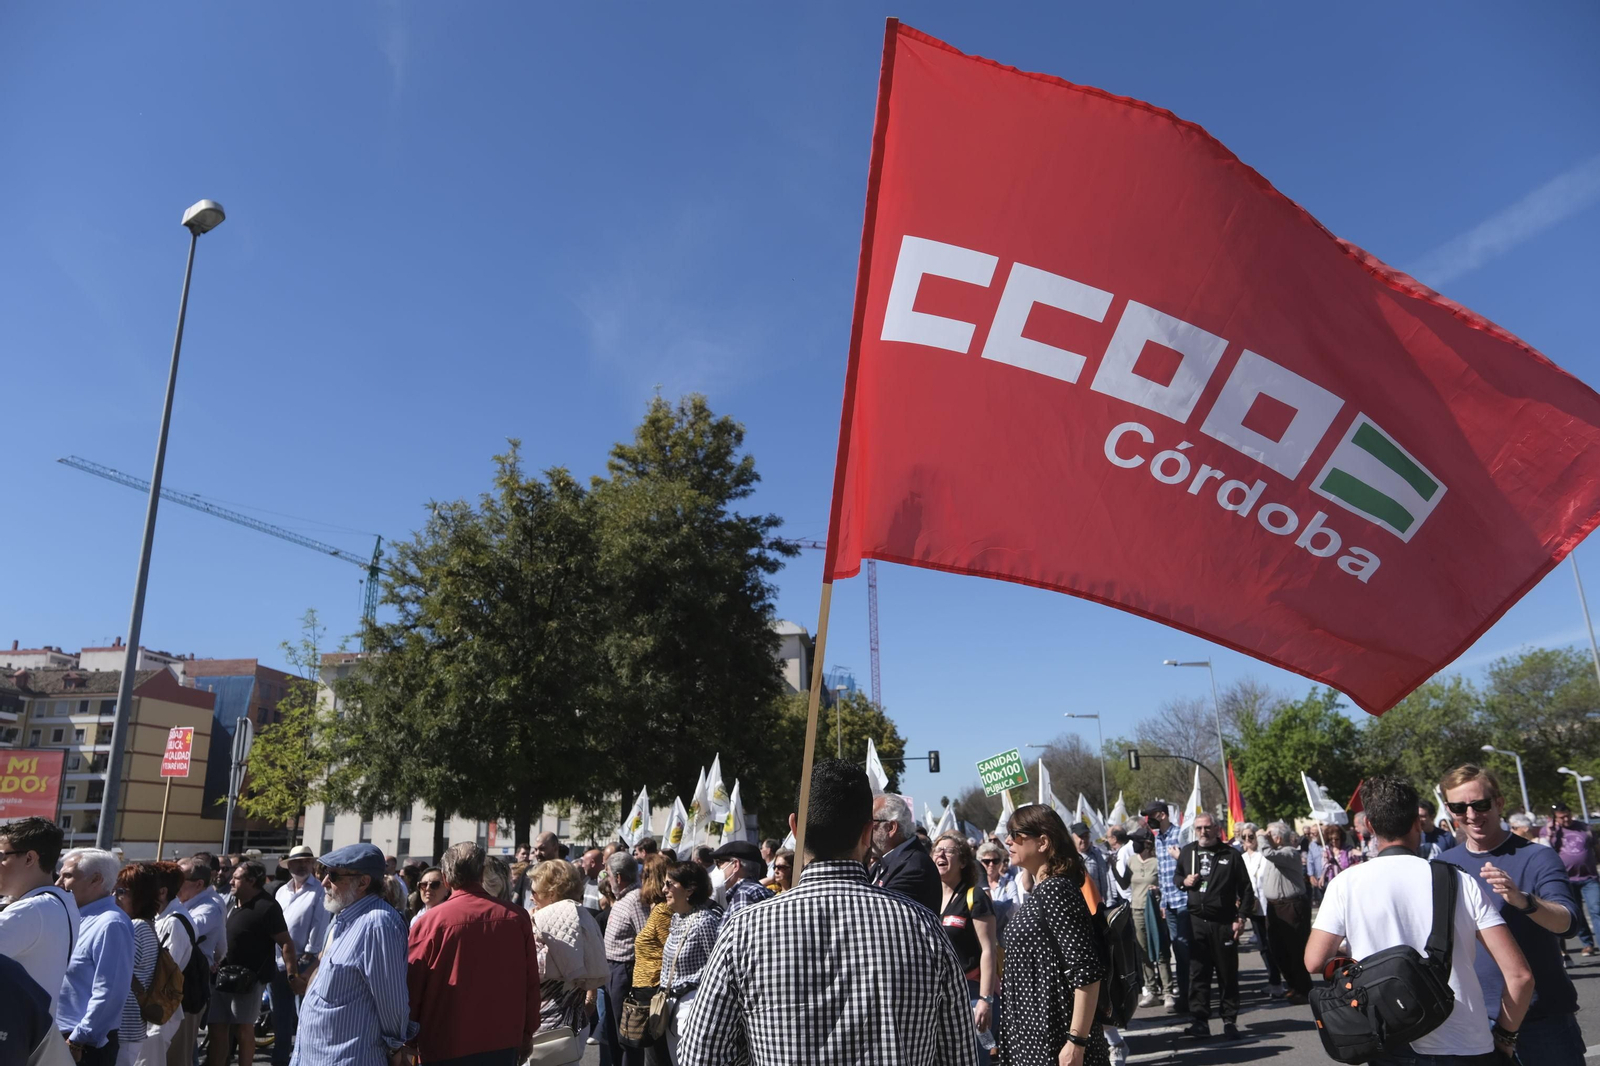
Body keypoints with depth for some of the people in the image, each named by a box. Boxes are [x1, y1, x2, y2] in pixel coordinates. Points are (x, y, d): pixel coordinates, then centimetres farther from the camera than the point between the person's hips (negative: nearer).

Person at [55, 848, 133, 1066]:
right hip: (62, 1038, 9)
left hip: (86, 1045, -9)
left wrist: (77, 1040, -19)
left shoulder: (110, 925, -19)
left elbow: (108, 995, -23)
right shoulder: (81, 918, 11)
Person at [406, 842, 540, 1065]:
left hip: (446, 1045, -2)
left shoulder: (430, 921, -12)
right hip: (503, 1041, 2)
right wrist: (527, 1032, 15)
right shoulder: (517, 918, -5)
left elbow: (413, 985, -4)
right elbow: (531, 982, 2)